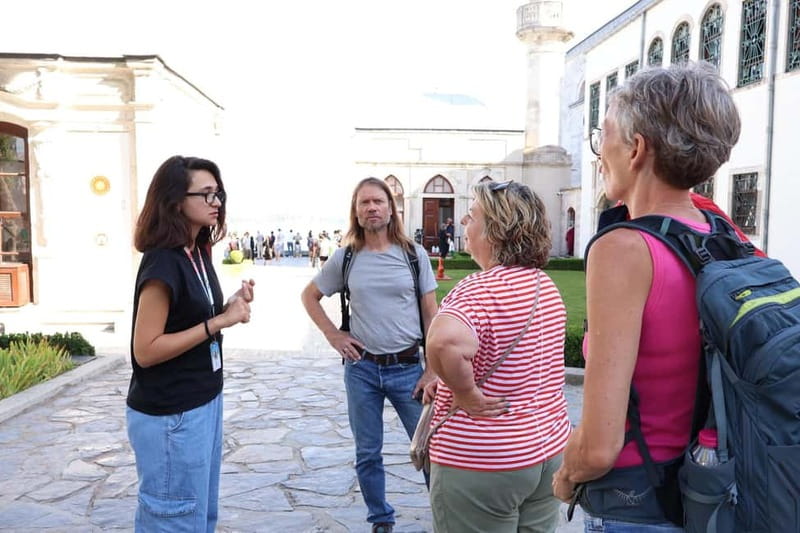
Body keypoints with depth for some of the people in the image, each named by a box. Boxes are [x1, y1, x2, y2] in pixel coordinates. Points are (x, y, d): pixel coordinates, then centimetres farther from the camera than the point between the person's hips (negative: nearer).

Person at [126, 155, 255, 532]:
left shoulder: (197, 253, 6)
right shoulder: (162, 263, -20)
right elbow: (145, 351, -22)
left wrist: (231, 306, -3)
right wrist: (219, 322, -22)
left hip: (204, 402, 9)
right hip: (170, 415, -9)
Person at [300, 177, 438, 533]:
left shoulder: (414, 254, -3)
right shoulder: (345, 257, 0)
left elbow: (431, 314, -1)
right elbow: (310, 295, 14)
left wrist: (433, 369, -6)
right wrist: (332, 334, 2)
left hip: (407, 368, -1)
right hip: (361, 369, 1)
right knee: (368, 453, 12)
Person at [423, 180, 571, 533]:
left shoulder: (479, 290, -23)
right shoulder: (546, 286, 4)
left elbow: (445, 342, -45)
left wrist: (465, 393, -26)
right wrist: (453, 381, 8)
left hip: (482, 465, -8)